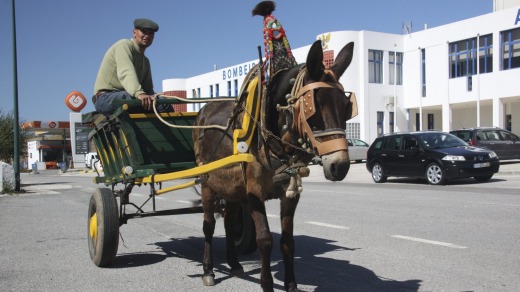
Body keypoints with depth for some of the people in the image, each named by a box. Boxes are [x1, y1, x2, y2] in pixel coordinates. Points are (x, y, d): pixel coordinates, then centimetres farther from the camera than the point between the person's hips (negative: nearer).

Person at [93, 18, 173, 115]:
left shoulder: (145, 61, 22)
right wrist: (139, 93, -44)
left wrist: (152, 97, -9)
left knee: (166, 106, -14)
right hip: (105, 98, -7)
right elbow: (126, 73, -25)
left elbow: (148, 90, 17)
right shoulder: (124, 45, -5)